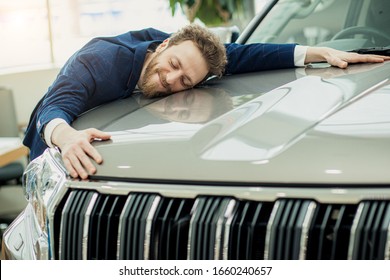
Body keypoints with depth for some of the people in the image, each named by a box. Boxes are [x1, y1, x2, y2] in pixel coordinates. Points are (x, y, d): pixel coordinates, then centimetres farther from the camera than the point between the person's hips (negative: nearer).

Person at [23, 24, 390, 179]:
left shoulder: (182, 51, -19)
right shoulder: (101, 60, -36)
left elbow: (241, 56, -15)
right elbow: (55, 108, -46)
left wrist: (320, 53, -20)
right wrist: (67, 137, -72)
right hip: (57, 155, -4)